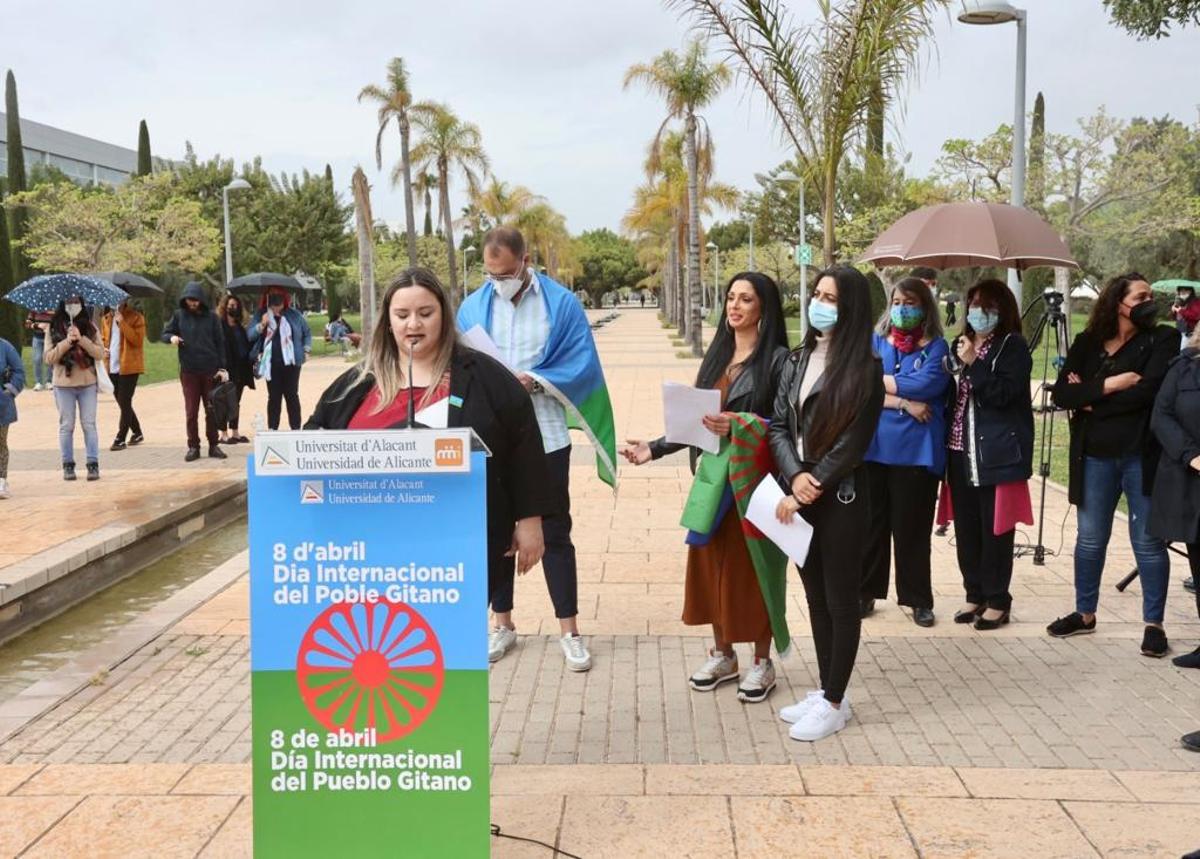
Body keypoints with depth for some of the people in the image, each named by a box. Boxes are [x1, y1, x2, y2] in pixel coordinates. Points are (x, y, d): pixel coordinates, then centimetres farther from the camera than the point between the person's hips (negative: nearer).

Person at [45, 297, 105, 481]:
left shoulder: (90, 327, 4)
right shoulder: (54, 328, 2)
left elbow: (100, 353, -4)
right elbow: (48, 358, -3)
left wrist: (81, 339, -16)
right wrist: (66, 342, -15)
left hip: (88, 383, 0)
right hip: (63, 384, 0)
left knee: (89, 424, 0)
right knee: (66, 426, 5)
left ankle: (93, 464, 2)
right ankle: (68, 465, 12)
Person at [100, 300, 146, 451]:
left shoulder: (136, 318, -5)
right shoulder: (106, 318, 12)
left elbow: (137, 340, -17)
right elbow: (102, 338, 24)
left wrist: (122, 323, -20)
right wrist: (103, 348, 2)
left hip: (129, 367, -6)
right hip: (112, 367, 6)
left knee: (125, 403, -6)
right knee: (122, 402, 13)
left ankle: (120, 439, -3)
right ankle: (137, 433, 27)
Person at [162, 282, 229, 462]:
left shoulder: (211, 317, 2)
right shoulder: (179, 316, 4)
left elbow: (220, 343, 3)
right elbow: (164, 334, 10)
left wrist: (222, 367, -3)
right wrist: (171, 337, -15)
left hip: (210, 370, 0)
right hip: (188, 371, 0)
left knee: (212, 410, 6)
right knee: (191, 412, 3)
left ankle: (213, 445, 14)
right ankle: (193, 447, 11)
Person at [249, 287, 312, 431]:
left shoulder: (294, 315, 5)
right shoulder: (261, 316, 5)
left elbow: (307, 332, 15)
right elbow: (250, 335, -1)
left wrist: (306, 350, 6)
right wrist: (261, 325, -17)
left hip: (291, 362, 0)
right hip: (271, 363, 1)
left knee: (292, 395, 2)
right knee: (273, 397, 3)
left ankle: (296, 428, 7)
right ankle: (272, 429, 8)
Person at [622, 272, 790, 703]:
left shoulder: (777, 358, -8)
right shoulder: (717, 354, 11)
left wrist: (741, 425, -26)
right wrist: (655, 448, 2)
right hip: (715, 475, 6)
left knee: (752, 567, 2)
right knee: (714, 564, 10)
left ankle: (762, 661, 16)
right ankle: (722, 654, 24)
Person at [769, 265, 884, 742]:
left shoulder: (865, 368, -8)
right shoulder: (797, 361, 10)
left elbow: (852, 443, -13)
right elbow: (779, 426, 5)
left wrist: (812, 488, -13)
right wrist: (794, 476, -12)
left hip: (841, 499, -6)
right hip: (798, 495, 6)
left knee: (841, 600, 4)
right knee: (816, 598, 14)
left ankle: (834, 703, 14)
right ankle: (825, 691, 26)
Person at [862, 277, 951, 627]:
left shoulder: (936, 347, 3)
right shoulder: (875, 342, 9)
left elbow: (926, 385, -14)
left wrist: (879, 380, -5)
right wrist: (903, 403, -13)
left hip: (917, 450, -2)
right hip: (874, 447, 2)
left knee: (912, 527, 3)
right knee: (872, 522, 7)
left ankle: (918, 599, 14)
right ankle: (866, 592, 18)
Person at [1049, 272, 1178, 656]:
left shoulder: (1161, 340, -1)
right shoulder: (1086, 343, 7)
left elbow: (1147, 392, -16)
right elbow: (1062, 394, -4)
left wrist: (1090, 399, -9)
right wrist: (1108, 385, -17)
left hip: (1142, 457, -3)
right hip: (1095, 457, 3)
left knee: (1147, 541, 2)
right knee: (1089, 539, 12)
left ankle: (1154, 623, 12)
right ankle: (1085, 613, 27)